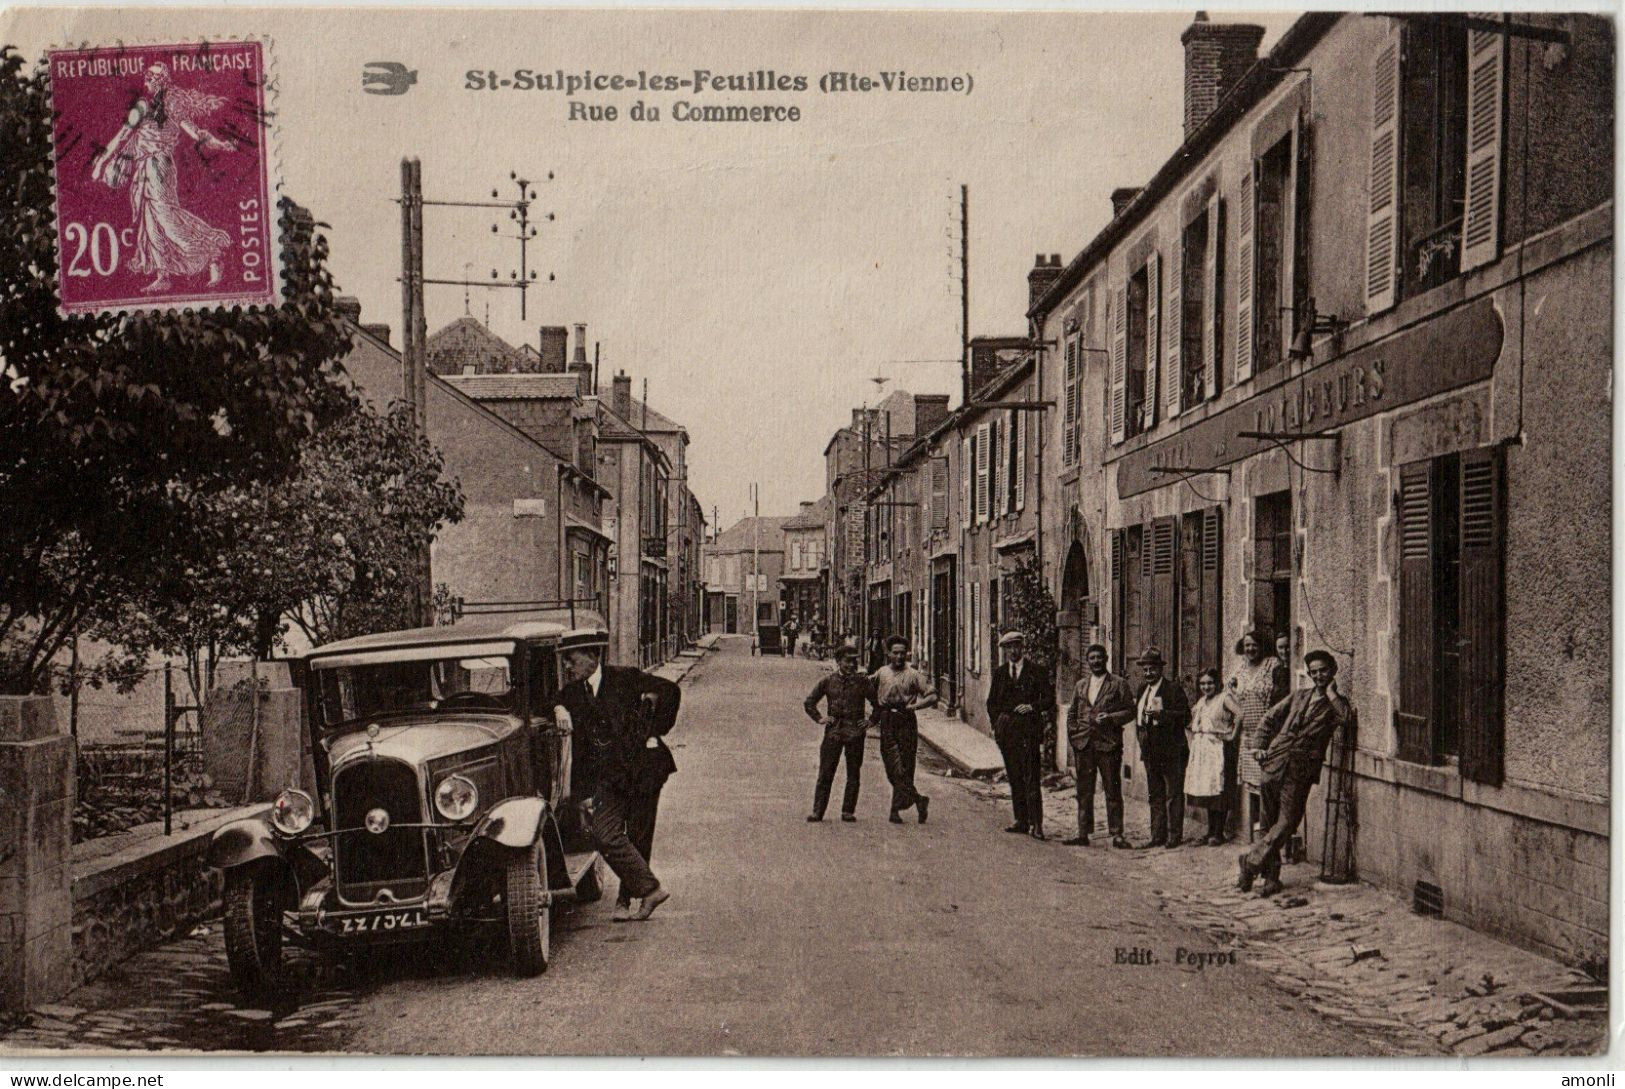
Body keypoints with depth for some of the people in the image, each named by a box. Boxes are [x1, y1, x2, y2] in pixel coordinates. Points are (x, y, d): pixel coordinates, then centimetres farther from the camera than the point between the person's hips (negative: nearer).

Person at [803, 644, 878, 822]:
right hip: (833, 731, 0)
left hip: (855, 732, 0)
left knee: (853, 774, 3)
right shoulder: (827, 681, 5)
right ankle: (817, 811, 3)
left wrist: (871, 721, 1)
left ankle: (848, 811, 10)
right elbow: (809, 703, 15)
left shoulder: (863, 682, 3)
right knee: (825, 773, -1)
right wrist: (819, 719, 5)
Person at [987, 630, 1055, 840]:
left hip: (1029, 729, -5)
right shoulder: (999, 673, 14)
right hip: (1006, 731, 5)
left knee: (1031, 778, -10)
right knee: (1014, 777, 7)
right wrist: (997, 724, 10)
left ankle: (1036, 824, -11)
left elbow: (1049, 698, 1)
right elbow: (992, 702, 21)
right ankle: (1021, 821, 14)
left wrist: (1033, 707, -15)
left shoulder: (1037, 671, 2)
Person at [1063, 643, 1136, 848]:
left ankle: (1116, 834, 3)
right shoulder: (1080, 686, 16)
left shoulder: (1119, 684, 3)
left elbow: (1130, 711, 0)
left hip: (1109, 744, -4)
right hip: (1083, 745, 4)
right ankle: (1083, 833, 10)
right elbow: (1072, 714, 21)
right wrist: (1073, 735, 8)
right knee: (1084, 792, 6)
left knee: (1112, 791, -1)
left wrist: (1110, 718, -15)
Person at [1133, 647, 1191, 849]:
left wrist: (1161, 714, -23)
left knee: (1174, 794, -2)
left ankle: (1175, 836, 3)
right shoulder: (1142, 690, 15)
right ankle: (1158, 836, 18)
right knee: (1155, 795, 12)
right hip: (1150, 752, 8)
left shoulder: (1173, 689, -7)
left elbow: (1186, 716, -14)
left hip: (1171, 751, -7)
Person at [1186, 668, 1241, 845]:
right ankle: (1210, 831, 16)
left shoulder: (1224, 698, -5)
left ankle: (1218, 833, -3)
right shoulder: (1201, 701, 18)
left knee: (1216, 790, -7)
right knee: (1205, 790, 9)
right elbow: (1189, 719, 29)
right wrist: (1191, 737, 15)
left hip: (1216, 748, -7)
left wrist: (1232, 735, -15)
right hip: (1200, 749, 7)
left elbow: (1240, 713, -19)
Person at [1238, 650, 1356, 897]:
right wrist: (1262, 747, 13)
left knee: (1287, 822, -12)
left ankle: (1251, 860, -3)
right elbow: (1270, 718, 24)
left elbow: (1349, 720, -16)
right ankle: (1271, 876, 14)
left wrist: (1331, 694, -6)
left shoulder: (1336, 703, 7)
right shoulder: (1299, 696, 18)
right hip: (1275, 763, 4)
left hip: (1301, 768, -4)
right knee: (1269, 823, 6)